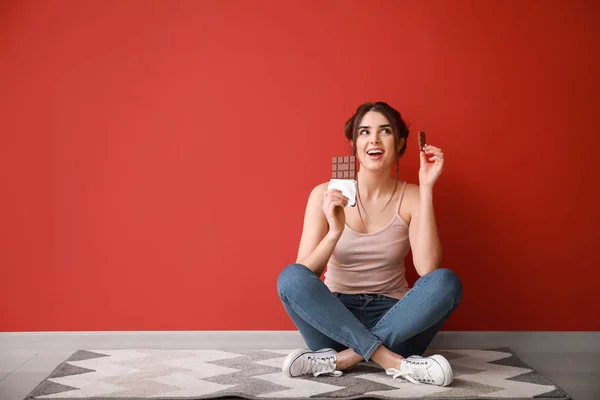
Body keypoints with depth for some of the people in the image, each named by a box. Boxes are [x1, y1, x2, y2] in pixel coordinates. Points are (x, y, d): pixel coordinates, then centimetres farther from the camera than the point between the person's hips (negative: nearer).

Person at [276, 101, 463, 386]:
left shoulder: (411, 197, -2)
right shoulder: (325, 194, -4)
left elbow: (427, 269, -19)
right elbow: (301, 280, -11)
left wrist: (426, 188, -20)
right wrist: (334, 232, -29)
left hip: (393, 319, 1)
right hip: (334, 317, 0)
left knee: (446, 282, -27)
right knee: (290, 276, -29)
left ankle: (342, 358, -27)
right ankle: (396, 363, -30)